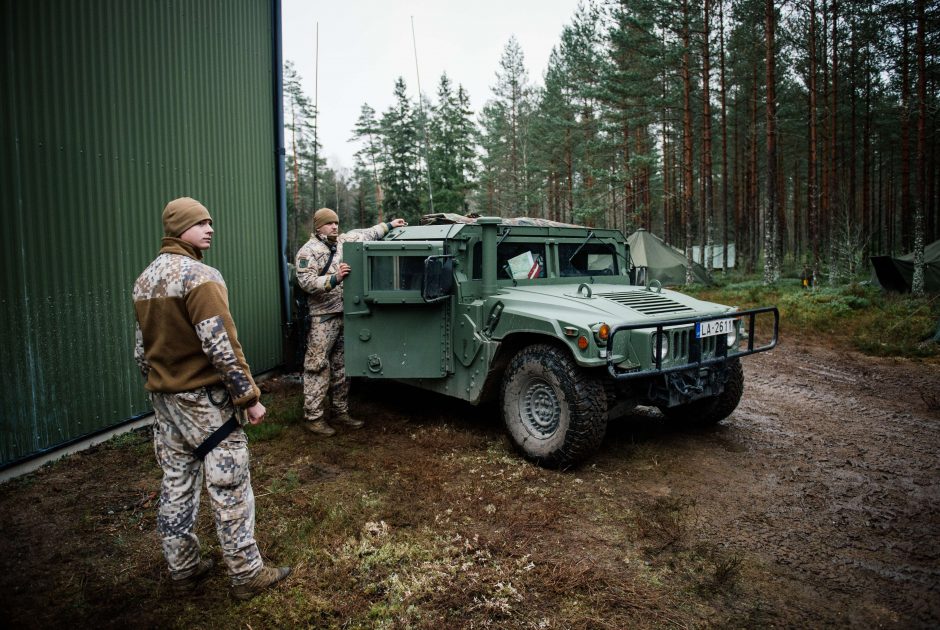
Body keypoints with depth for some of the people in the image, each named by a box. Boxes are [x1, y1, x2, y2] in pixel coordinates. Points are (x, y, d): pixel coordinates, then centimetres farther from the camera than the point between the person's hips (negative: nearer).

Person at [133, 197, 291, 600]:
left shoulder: (144, 280, 11)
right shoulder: (199, 276, -17)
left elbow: (142, 350, 16)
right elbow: (221, 346, -23)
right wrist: (249, 397, -17)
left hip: (163, 400, 9)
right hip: (203, 400, -9)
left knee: (176, 485, 15)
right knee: (229, 489, 0)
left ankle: (183, 570, 27)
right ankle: (247, 575, 10)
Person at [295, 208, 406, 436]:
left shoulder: (343, 241, 14)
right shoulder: (308, 251, -5)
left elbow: (366, 234, 27)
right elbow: (306, 282, -16)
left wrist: (389, 225, 32)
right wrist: (334, 278, -26)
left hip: (346, 314, 7)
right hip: (323, 317, -7)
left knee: (341, 366, 12)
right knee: (318, 366, -5)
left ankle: (340, 412, 21)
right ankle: (313, 416, 1)